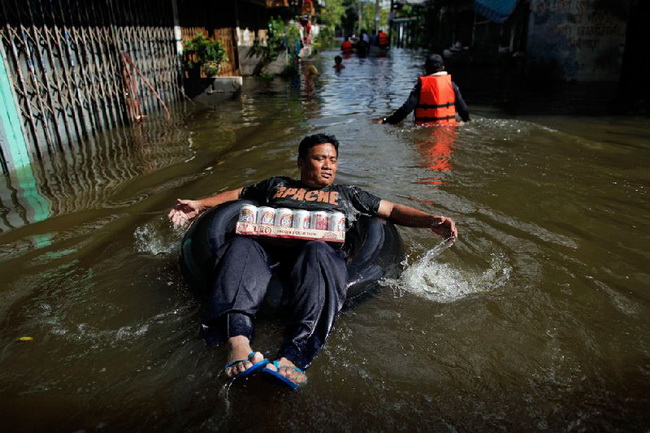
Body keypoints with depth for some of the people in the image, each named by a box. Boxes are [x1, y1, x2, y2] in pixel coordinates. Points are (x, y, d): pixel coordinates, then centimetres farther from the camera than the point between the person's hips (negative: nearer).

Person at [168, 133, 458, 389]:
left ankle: (293, 357, -52)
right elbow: (238, 194, 39)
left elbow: (393, 210, 27)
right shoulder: (276, 185, 35)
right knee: (241, 246, -31)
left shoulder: (347, 194, 32)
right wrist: (199, 205, 24)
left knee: (317, 252, -37)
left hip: (320, 248, -1)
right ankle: (238, 342, -50)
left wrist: (431, 221, 11)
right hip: (267, 246, 2)